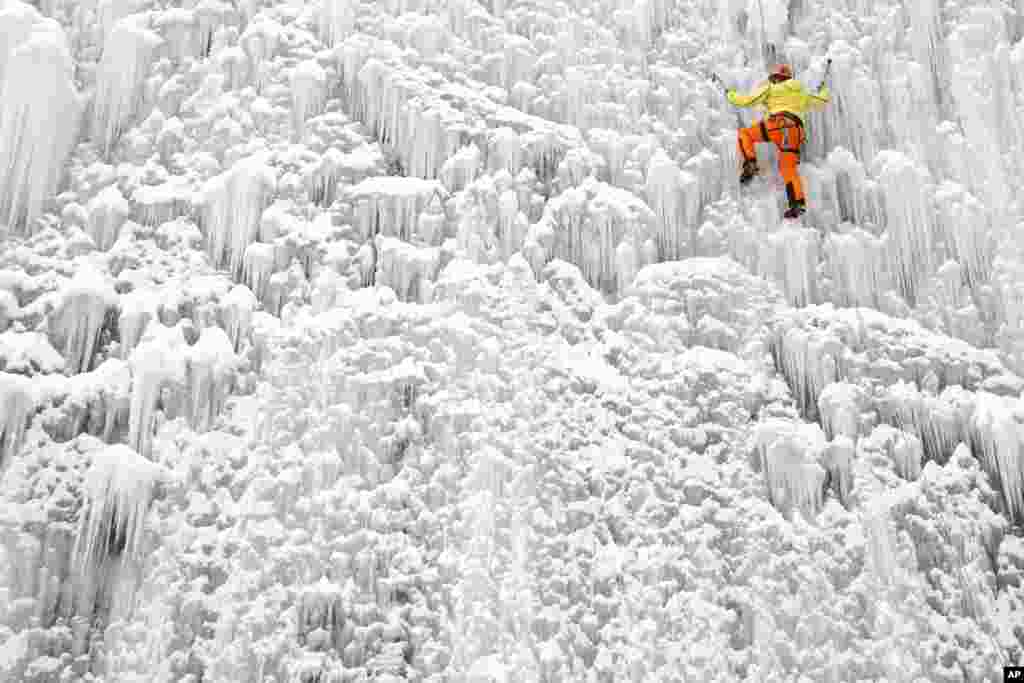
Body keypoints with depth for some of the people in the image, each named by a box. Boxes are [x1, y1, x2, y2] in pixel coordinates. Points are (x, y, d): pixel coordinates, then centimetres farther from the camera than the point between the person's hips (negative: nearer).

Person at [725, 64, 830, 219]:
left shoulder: (770, 89, 18)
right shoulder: (802, 94, 33)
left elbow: (747, 100, 12)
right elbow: (822, 102, 45)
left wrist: (730, 95, 29)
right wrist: (823, 90, 66)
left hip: (776, 125, -5)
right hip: (795, 131, 5)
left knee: (745, 134, 13)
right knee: (788, 168, 4)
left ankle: (750, 165, -7)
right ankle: (798, 202, -14)